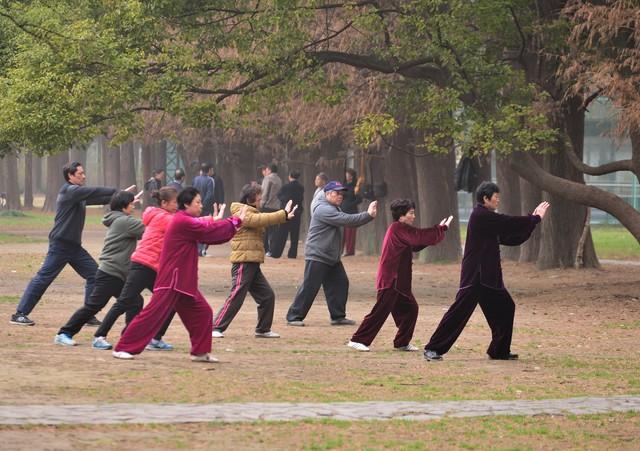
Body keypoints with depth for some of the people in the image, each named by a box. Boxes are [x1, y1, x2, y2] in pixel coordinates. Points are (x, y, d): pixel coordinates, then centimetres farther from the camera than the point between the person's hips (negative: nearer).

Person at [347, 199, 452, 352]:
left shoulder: (400, 230, 16)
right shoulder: (398, 229, -15)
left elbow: (416, 245, 18)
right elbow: (421, 236, -20)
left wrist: (439, 229, 10)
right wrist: (442, 229, -9)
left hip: (399, 281, 10)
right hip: (390, 280, -10)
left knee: (410, 309, 11)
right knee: (381, 311, -9)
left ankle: (402, 342, 17)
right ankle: (358, 340, -6)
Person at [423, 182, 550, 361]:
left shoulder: (487, 218, 17)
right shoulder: (481, 216, -14)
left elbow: (510, 238, 16)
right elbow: (509, 223, -17)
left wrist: (532, 220, 7)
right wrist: (535, 219, -5)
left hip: (489, 276, 10)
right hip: (475, 276, -10)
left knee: (505, 307, 10)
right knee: (460, 311, -11)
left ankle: (499, 351, 17)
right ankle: (433, 348, -8)